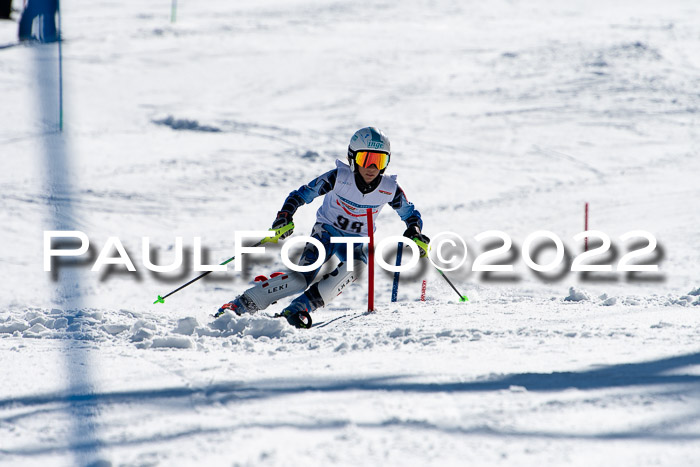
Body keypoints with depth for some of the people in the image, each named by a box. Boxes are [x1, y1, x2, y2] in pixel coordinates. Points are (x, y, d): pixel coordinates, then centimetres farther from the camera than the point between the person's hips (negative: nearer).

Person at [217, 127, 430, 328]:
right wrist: (285, 215, -32)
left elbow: (410, 214, 2)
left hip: (356, 242, 2)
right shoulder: (339, 177, -21)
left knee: (353, 268, -33)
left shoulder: (390, 190, -15)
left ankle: (298, 309, -34)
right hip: (326, 231, -2)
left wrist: (414, 232, -20)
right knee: (303, 277, -25)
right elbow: (303, 193, -15)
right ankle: (240, 304, -19)